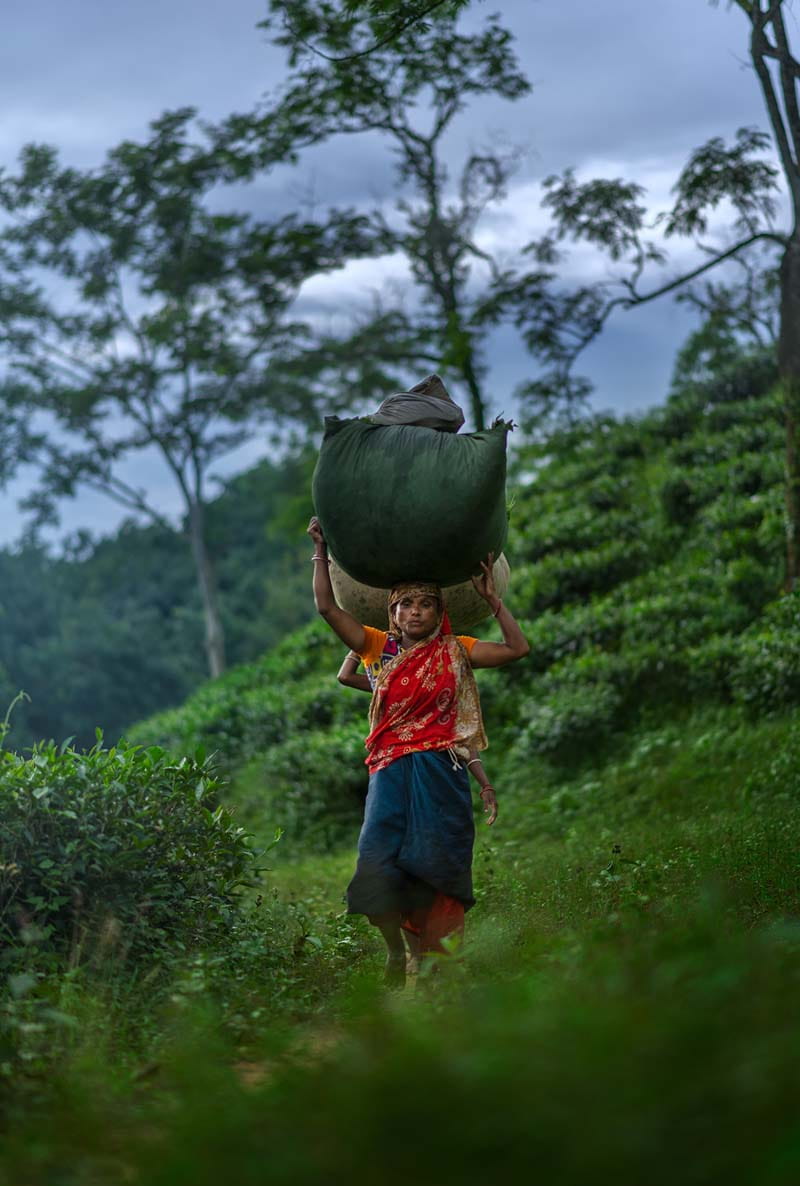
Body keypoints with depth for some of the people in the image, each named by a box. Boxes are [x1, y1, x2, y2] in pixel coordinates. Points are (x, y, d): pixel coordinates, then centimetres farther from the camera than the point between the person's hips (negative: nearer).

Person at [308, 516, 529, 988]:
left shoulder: (456, 652, 10)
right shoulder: (380, 648, 10)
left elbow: (518, 647, 4)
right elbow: (327, 606, 4)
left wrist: (492, 598, 2)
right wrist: (321, 551, 1)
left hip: (441, 772, -1)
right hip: (392, 771, 1)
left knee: (433, 869, -5)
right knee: (378, 869, -12)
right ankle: (396, 953, 9)